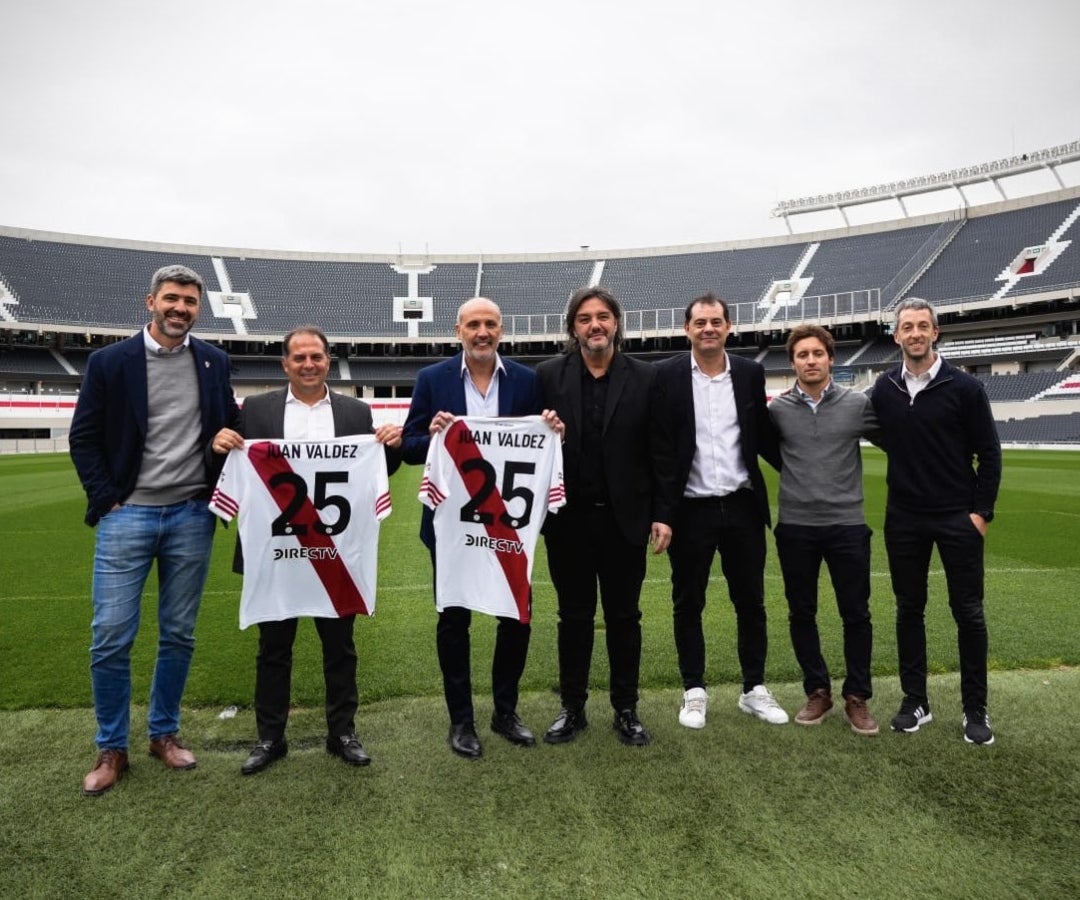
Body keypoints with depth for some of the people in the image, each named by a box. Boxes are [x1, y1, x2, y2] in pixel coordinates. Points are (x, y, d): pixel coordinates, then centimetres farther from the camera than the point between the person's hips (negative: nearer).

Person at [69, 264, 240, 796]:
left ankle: (164, 734, 26)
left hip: (191, 516, 2)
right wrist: (105, 499, -5)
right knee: (111, 638, -1)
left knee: (178, 635, 9)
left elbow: (230, 427, 14)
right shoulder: (110, 361, -1)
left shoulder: (214, 362, 6)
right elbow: (83, 437, 2)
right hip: (127, 515, -2)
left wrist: (221, 489, 3)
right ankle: (111, 749, 17)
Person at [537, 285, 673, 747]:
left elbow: (659, 453, 0)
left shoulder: (645, 378, -1)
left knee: (624, 616, 12)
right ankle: (572, 708, 27)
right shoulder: (549, 376, -1)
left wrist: (662, 514, -3)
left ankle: (626, 710, 27)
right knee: (574, 616, 12)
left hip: (624, 518, 0)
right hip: (568, 518, 0)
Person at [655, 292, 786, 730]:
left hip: (742, 506, 3)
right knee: (688, 604, 9)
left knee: (750, 601, 12)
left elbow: (763, 437, 11)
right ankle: (694, 691, 24)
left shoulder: (750, 373, 5)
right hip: (690, 509, -2)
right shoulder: (667, 375, -4)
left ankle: (754, 689, 27)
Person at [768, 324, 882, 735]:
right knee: (801, 614, 10)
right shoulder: (776, 409, -1)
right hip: (795, 528, 1)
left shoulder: (859, 404, -1)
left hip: (847, 525, 0)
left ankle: (857, 696, 24)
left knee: (856, 614, 7)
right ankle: (818, 691, 28)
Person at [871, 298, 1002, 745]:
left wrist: (981, 511, -8)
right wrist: (903, 486, 5)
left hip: (958, 517, -2)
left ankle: (975, 709, 18)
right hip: (904, 519, 3)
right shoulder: (883, 388, 2)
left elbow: (989, 453, -4)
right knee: (909, 610, 9)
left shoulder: (964, 387, -6)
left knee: (968, 612, 4)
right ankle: (915, 701, 22)